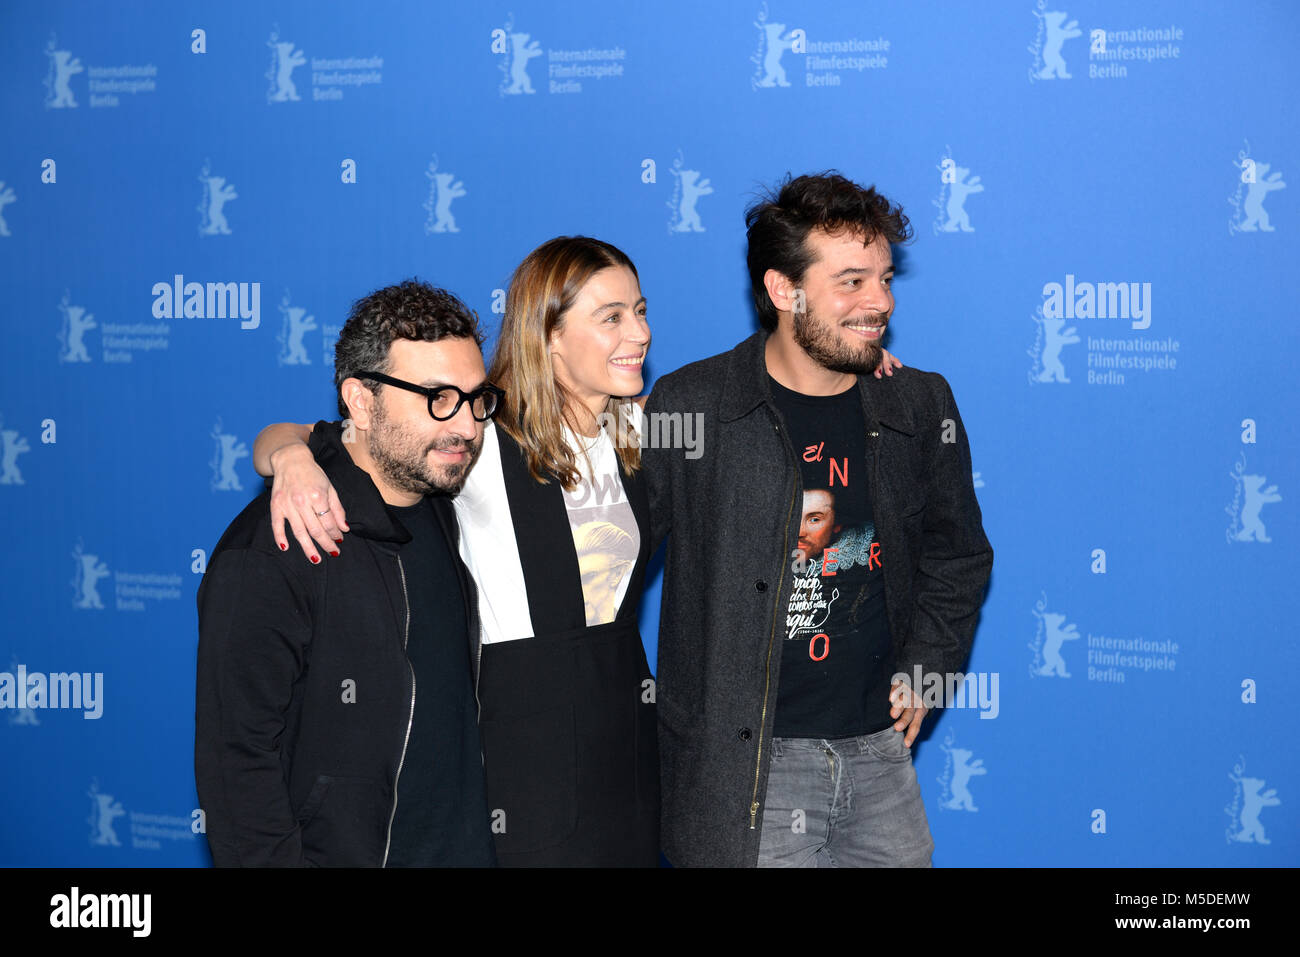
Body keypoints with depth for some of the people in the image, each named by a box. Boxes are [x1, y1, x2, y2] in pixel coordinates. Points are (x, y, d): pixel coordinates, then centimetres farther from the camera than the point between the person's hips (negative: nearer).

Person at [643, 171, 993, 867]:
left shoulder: (921, 407, 4)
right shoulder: (688, 406, -8)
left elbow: (957, 554, 19)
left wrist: (923, 669, 9)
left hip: (879, 750, 4)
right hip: (740, 767, -4)